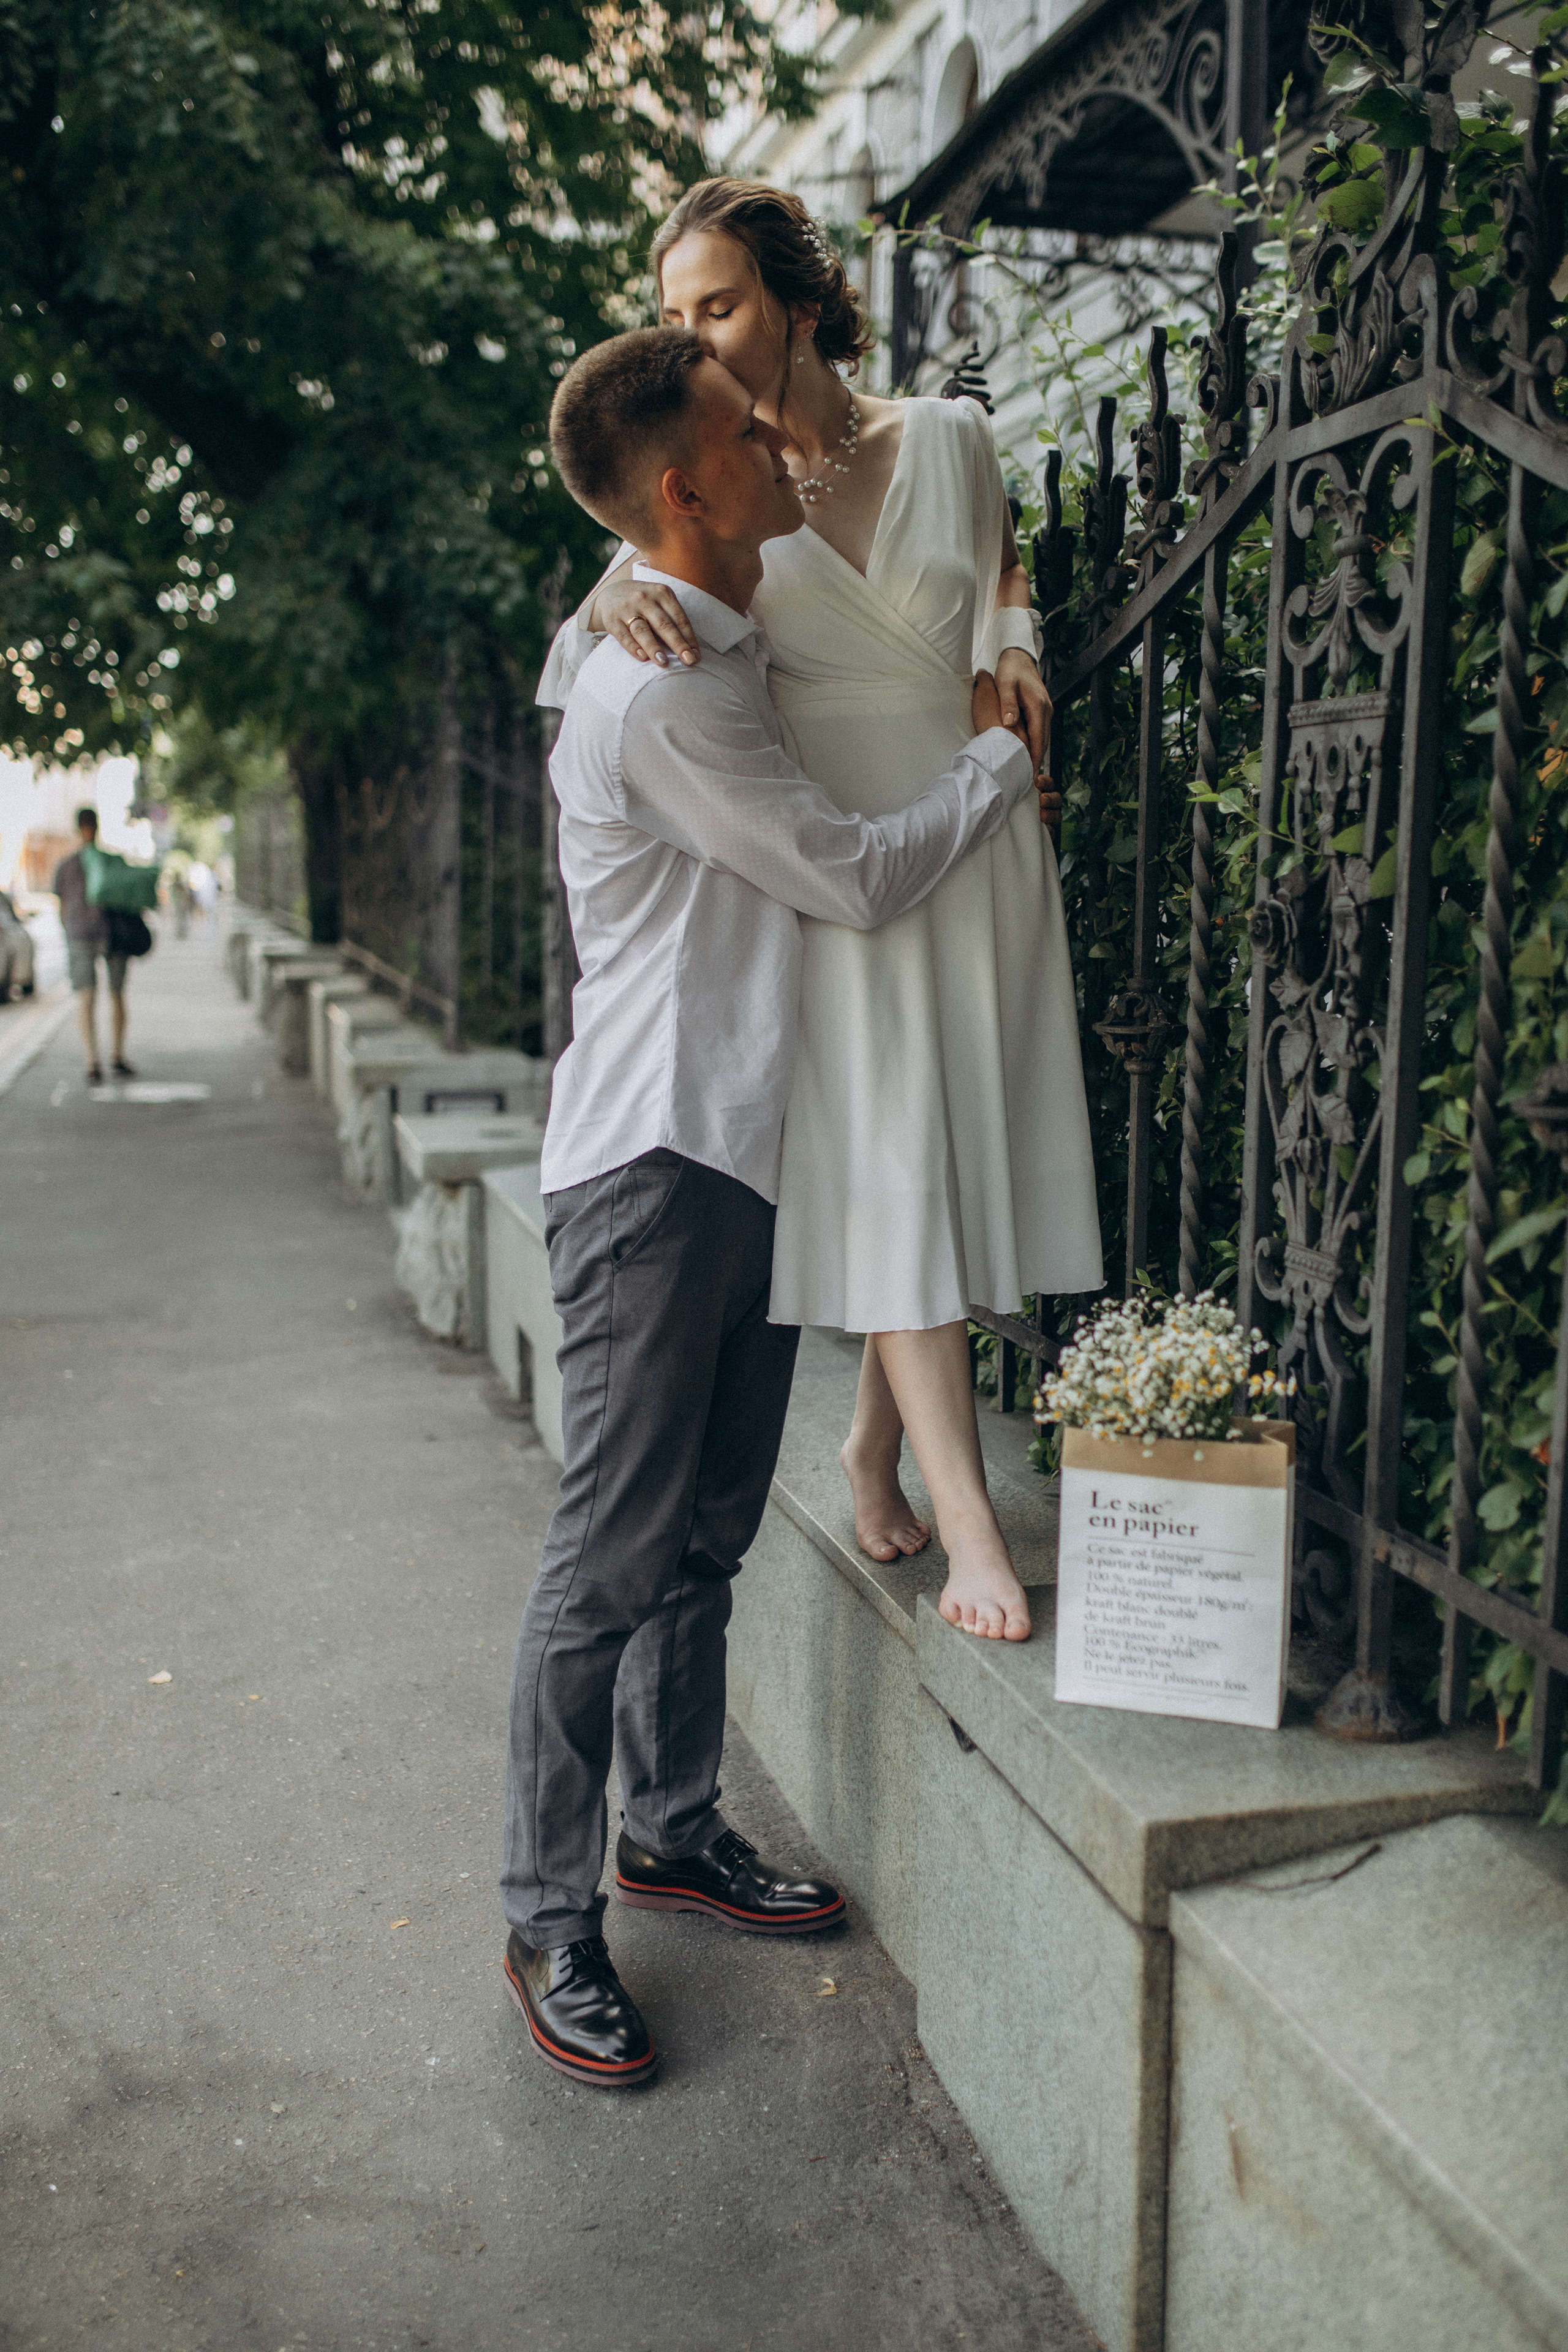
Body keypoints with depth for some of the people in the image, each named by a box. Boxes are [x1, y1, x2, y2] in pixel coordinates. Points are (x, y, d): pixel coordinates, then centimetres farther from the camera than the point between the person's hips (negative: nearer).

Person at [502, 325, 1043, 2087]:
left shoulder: (731, 653, 16)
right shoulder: (655, 695, -15)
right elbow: (856, 877, -14)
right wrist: (1003, 754, 1)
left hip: (746, 1152, 9)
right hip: (653, 1166, -9)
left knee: (703, 1533, 16)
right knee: (611, 1558, -3)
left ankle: (674, 1830, 31)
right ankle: (548, 1920, 11)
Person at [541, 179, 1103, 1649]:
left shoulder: (948, 437, 3)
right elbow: (583, 662, -2)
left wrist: (1013, 649, 0)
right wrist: (614, 606, -24)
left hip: (976, 839, 2)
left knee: (957, 1149, 4)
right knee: (885, 1160, -9)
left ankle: (876, 1442, 24)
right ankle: (968, 1520, -6)